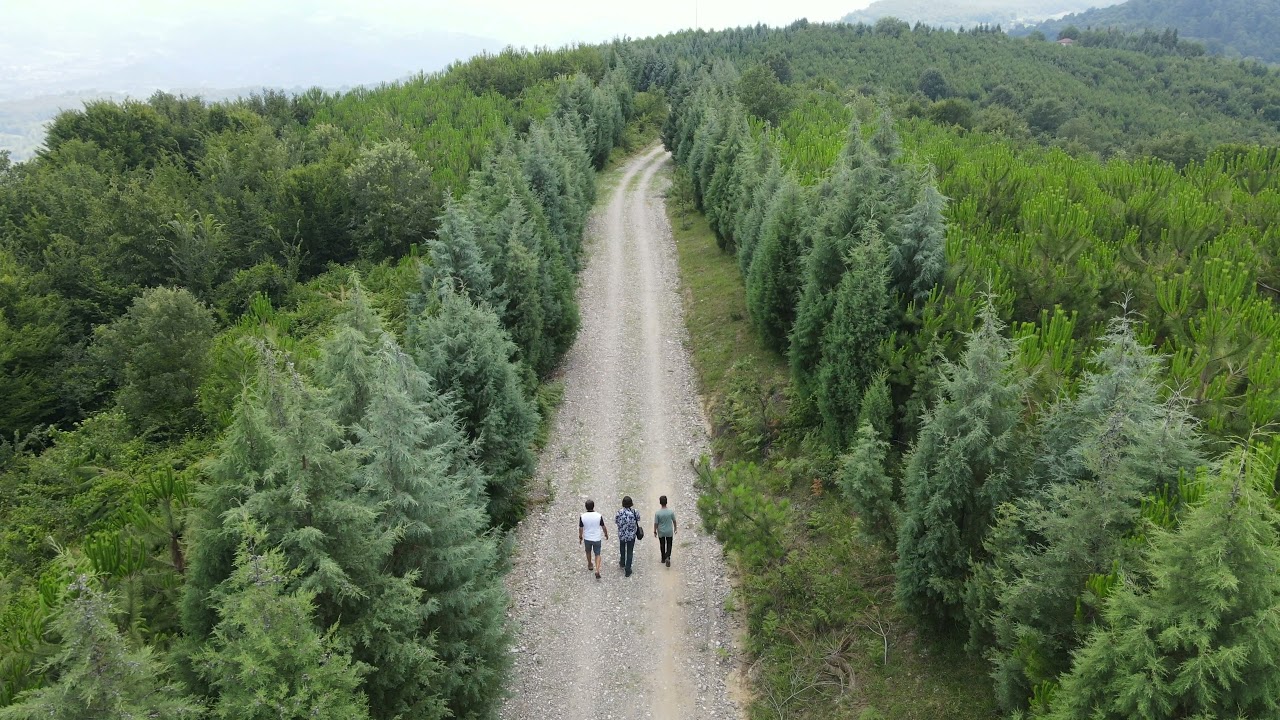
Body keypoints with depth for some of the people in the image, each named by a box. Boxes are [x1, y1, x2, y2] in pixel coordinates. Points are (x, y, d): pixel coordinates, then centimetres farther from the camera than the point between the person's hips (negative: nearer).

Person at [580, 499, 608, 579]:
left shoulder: (582, 516, -19)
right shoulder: (599, 516, -20)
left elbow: (580, 529, -7)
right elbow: (603, 527, -8)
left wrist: (580, 537, 10)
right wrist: (606, 534, 11)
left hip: (587, 538, 1)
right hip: (596, 539, -1)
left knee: (588, 552, 28)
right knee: (597, 554, 14)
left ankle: (590, 565, 47)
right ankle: (597, 571, -1)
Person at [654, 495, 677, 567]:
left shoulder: (657, 513, -19)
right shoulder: (671, 512, -17)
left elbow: (656, 523, -11)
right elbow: (674, 521, -3)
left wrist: (655, 531, 4)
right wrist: (675, 528, 15)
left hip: (661, 532, 0)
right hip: (669, 532, 0)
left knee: (662, 545, 19)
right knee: (669, 545, 13)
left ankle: (663, 559, 31)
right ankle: (667, 558, -7)